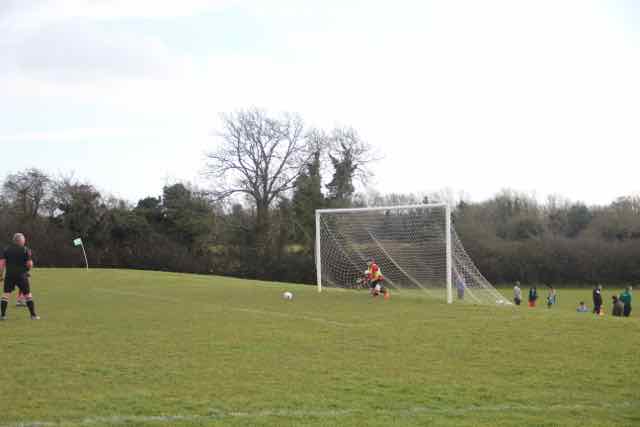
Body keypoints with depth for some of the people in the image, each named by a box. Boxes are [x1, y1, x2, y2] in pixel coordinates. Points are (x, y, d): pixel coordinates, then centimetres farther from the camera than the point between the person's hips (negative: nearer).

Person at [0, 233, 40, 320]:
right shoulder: (25, 250, -2)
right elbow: (30, 264, -6)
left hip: (9, 275, 2)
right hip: (21, 276, -2)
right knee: (28, 295, 6)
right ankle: (33, 315, 5)